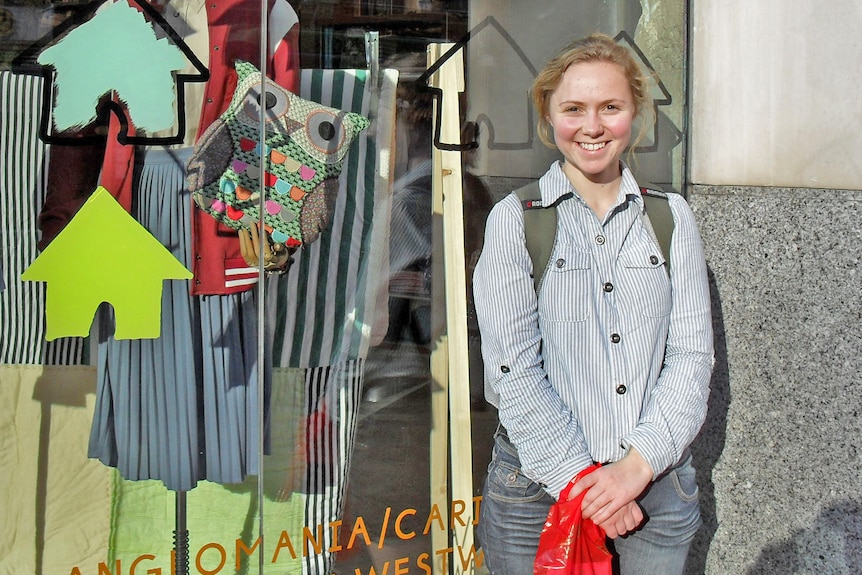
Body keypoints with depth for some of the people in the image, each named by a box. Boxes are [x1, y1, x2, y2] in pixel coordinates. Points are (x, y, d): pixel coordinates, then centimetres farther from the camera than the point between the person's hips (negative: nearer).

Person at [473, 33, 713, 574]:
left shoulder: (672, 216, 5)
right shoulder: (515, 220, -2)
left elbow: (692, 354, 0)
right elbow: (514, 368, -8)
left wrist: (638, 465, -12)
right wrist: (579, 480, -13)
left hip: (657, 481, 2)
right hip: (540, 481, -2)